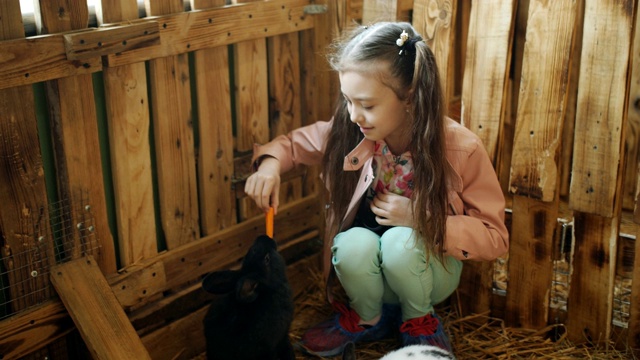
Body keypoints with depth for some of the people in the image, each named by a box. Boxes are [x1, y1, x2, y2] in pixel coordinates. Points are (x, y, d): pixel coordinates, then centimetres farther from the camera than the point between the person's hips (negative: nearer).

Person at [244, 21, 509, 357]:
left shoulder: (461, 149, -23)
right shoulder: (347, 131, -16)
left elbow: (494, 237, -16)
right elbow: (293, 143, 1)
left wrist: (420, 218, -28)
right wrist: (270, 163, -23)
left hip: (431, 266, -2)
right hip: (370, 272, 2)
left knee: (400, 241, -34)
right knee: (354, 242, -32)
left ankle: (420, 319, -1)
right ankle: (368, 318, 2)